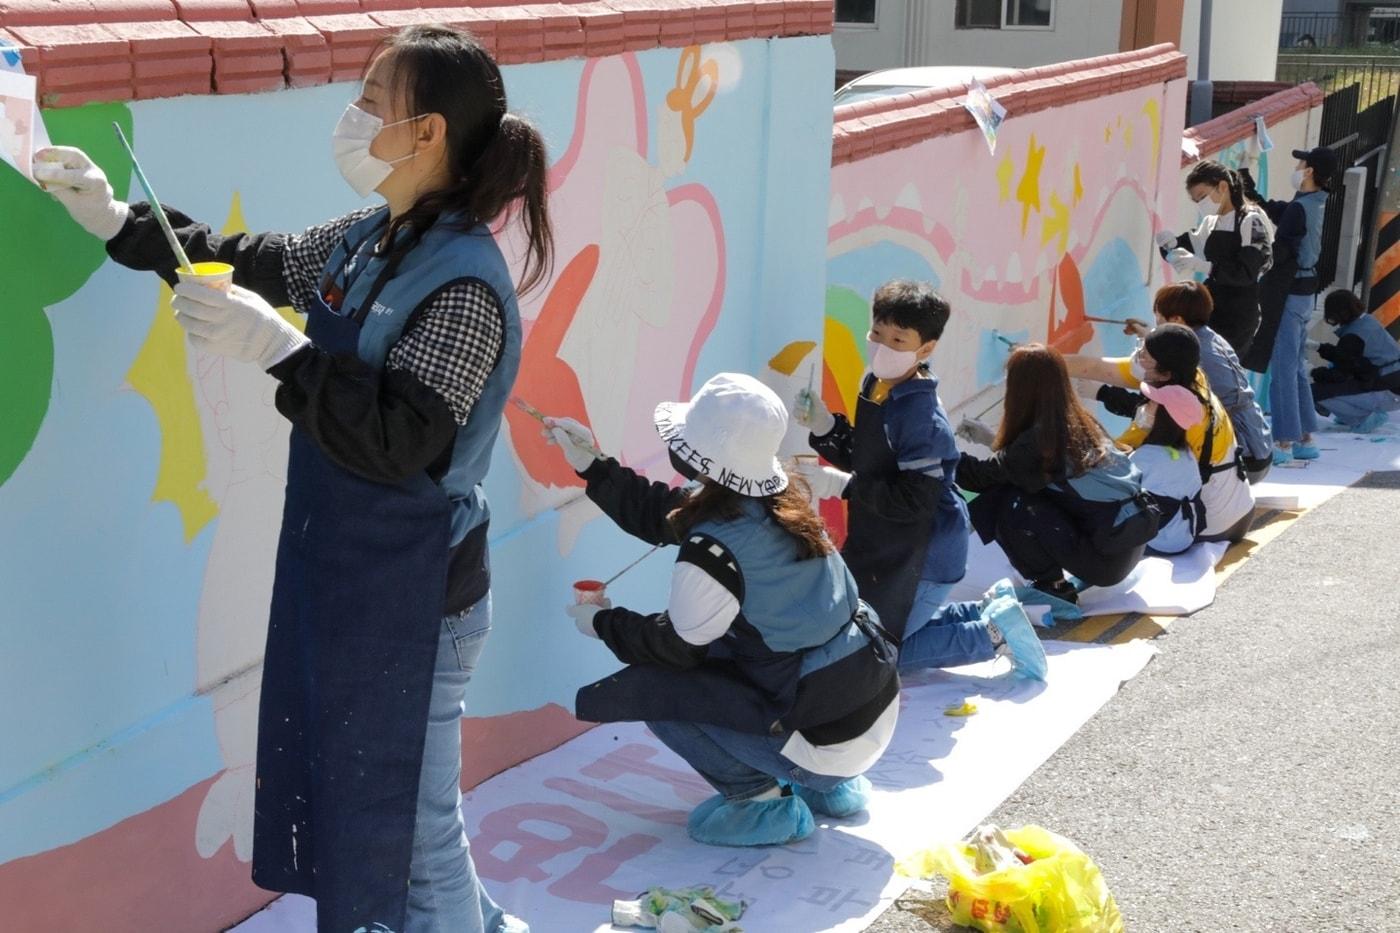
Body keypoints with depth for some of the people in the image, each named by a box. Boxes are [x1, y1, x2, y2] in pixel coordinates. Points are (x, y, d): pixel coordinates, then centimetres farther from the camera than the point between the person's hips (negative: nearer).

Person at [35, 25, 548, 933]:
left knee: (408, 825, 5)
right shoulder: (369, 240, 4)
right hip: (339, 577, 9)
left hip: (412, 601, -9)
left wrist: (277, 348, -30)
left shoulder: (464, 285, -22)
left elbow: (398, 439, -28)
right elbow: (257, 263, 19)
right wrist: (121, 225, 13)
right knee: (351, 794, 23)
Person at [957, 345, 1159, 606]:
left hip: (1104, 557, -8)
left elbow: (986, 475, -7)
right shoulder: (1081, 423, 8)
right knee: (1023, 486, 16)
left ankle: (1052, 586, 1)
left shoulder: (1038, 440, -14)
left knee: (1006, 504, -7)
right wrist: (988, 437, 27)